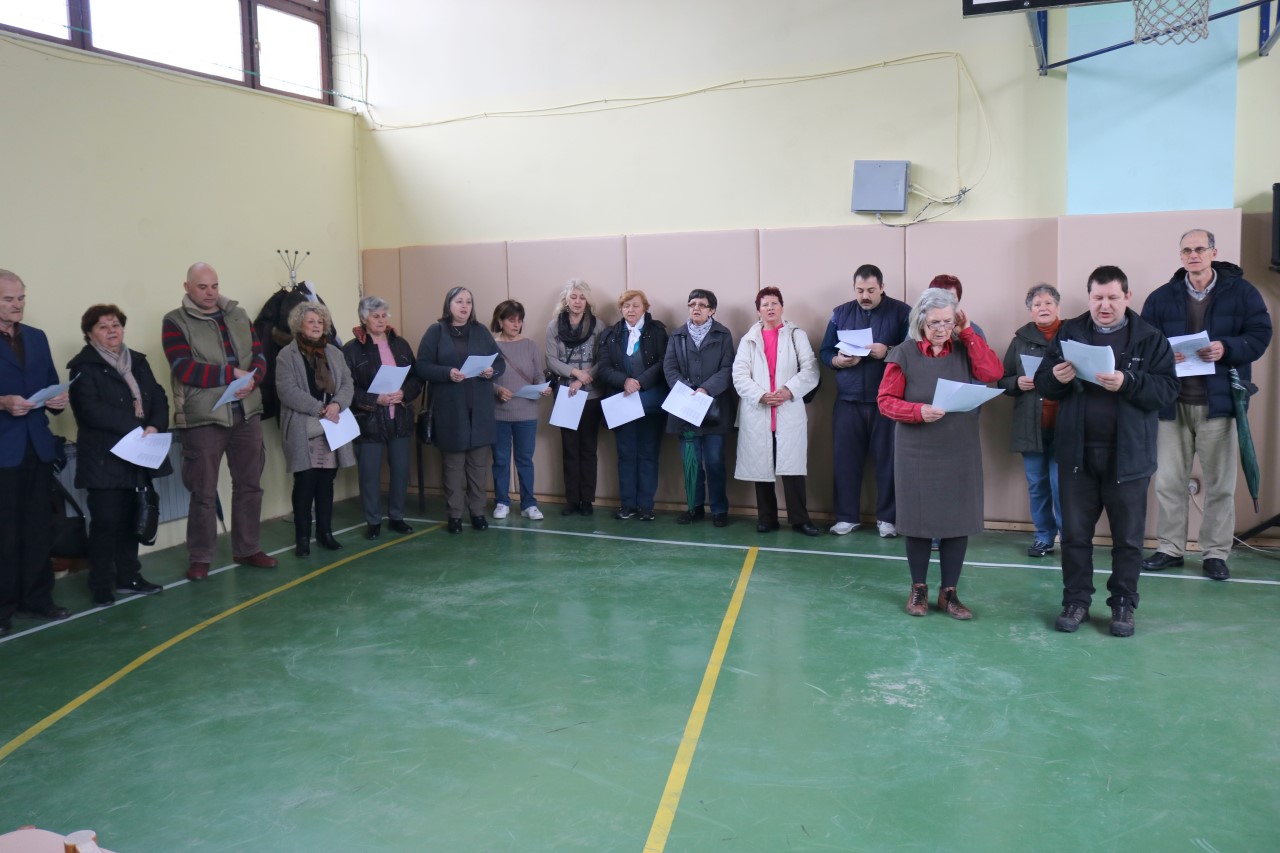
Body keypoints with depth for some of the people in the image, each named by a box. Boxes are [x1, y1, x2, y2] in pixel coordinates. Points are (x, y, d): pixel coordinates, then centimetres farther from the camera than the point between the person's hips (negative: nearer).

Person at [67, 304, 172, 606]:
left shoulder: (138, 361, 13)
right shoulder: (83, 367, -6)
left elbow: (158, 397, 6)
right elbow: (92, 411, -18)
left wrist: (155, 426, -13)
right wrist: (137, 426, -20)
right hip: (105, 459, -6)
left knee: (131, 520, 12)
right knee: (106, 522, -2)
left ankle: (128, 577, 22)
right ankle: (101, 585, 8)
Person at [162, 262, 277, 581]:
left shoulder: (238, 316, 11)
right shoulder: (176, 322, -4)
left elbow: (259, 356, 7)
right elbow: (185, 369, -15)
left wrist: (252, 379, -14)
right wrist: (232, 373, -16)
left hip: (247, 414, 5)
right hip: (203, 418, -5)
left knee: (249, 485, 11)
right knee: (204, 493, 2)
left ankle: (247, 549, 24)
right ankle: (200, 558, 14)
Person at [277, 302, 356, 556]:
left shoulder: (334, 353, 14)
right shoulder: (287, 355, -2)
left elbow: (348, 384, 7)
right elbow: (287, 391, -13)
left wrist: (337, 405, -13)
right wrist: (320, 408, -17)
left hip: (331, 428, 5)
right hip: (303, 430, -4)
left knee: (326, 482, 10)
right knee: (305, 483, -3)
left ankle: (325, 533, 19)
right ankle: (302, 537, 6)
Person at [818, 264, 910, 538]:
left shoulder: (901, 312, 0)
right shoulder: (840, 313, 10)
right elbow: (824, 351, 10)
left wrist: (888, 352, -21)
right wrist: (837, 360, -12)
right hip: (848, 400, 3)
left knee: (887, 459, 2)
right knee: (845, 458, 4)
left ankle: (887, 518, 14)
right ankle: (847, 516, 16)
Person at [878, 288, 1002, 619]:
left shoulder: (964, 350, 4)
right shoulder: (904, 354, -4)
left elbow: (993, 372, -13)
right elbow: (886, 401, -5)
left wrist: (968, 332, -9)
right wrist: (919, 411, -22)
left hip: (961, 453, 2)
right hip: (917, 453, -2)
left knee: (958, 520, 5)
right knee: (919, 519, 6)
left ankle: (949, 592, 18)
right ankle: (918, 588, 22)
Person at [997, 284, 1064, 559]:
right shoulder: (1021, 339, 9)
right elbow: (1002, 381, 11)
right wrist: (1018, 382, -9)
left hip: (1064, 426, -3)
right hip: (1030, 426, 3)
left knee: (1061, 485, -3)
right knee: (1037, 485, 10)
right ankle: (1044, 537, 21)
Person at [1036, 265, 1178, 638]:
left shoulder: (1149, 337, -1)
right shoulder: (1069, 332, 5)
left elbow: (1167, 389, -9)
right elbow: (1042, 384, 2)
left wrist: (1128, 383, -25)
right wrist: (1055, 377, -20)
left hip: (1128, 454, -1)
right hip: (1077, 451, 2)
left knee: (1127, 537, 9)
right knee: (1075, 533, 8)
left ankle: (1123, 604, 21)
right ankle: (1076, 601, 19)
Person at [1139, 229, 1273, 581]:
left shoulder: (1240, 291, 1)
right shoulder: (1162, 297, 5)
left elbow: (1260, 335, -2)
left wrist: (1227, 348, -20)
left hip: (1218, 401, -1)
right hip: (1174, 402, 2)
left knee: (1220, 483, 6)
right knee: (1168, 481, 6)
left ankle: (1215, 553, 17)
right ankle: (1170, 548, 19)